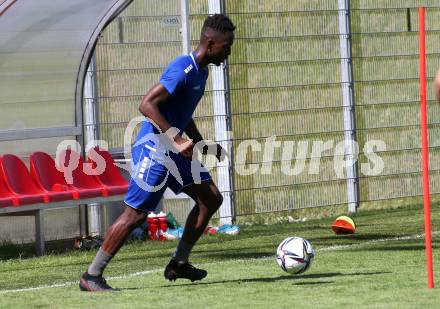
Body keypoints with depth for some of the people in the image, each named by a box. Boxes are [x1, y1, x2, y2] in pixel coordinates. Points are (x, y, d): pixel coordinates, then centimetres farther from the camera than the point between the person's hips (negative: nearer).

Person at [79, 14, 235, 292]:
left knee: (212, 198, 7)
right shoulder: (182, 70, -20)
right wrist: (178, 140, -30)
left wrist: (204, 146, 20)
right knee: (136, 214, -9)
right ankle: (91, 276, -2)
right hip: (154, 151, -10)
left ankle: (179, 264, 14)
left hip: (173, 151, 10)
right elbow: (147, 105, -27)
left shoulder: (201, 71, 11)